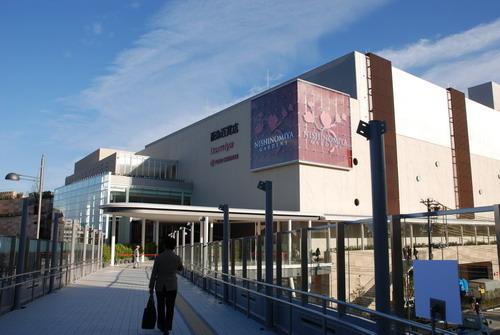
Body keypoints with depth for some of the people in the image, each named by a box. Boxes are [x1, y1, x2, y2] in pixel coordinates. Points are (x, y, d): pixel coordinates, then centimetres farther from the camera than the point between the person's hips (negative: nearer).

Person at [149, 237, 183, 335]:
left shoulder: (158, 257, -11)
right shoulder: (177, 258, -10)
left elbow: (154, 274, -8)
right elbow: (180, 269, 12)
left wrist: (151, 287, 1)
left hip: (160, 286, 1)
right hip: (172, 286, -1)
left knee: (161, 307, 19)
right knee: (170, 308, 7)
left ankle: (161, 326, 32)